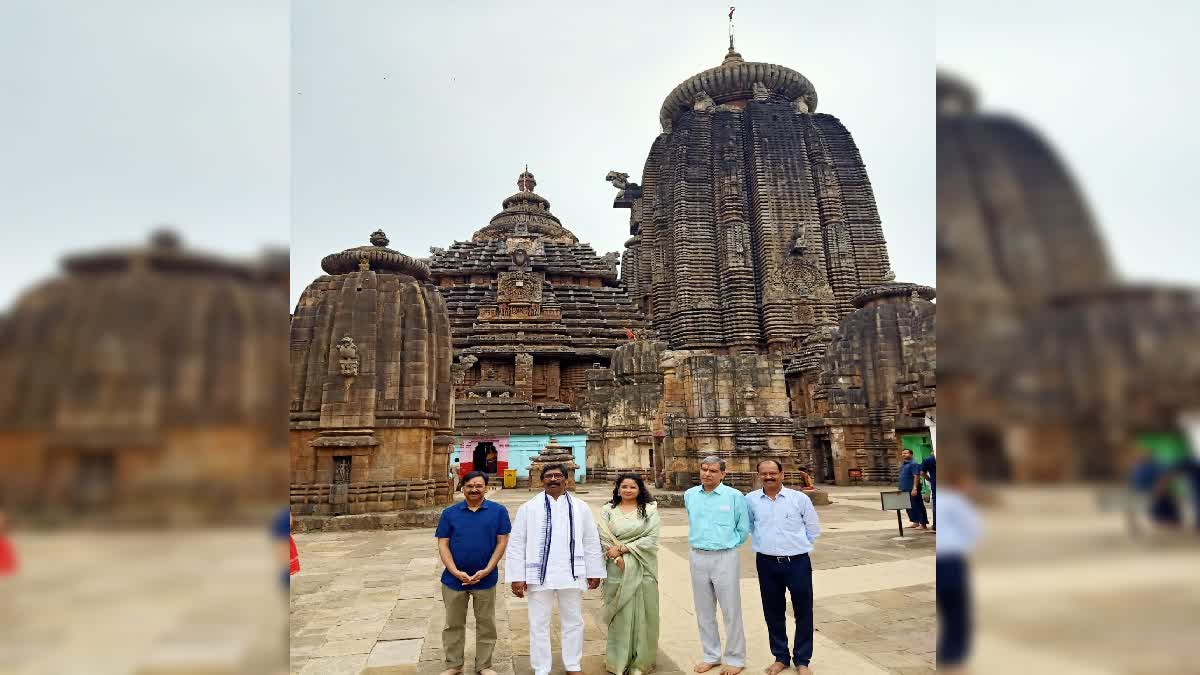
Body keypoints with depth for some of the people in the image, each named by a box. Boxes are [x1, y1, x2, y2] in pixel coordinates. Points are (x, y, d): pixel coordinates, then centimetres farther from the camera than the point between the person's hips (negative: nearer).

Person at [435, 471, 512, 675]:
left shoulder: (498, 511, -4)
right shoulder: (450, 512, -1)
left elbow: (502, 542, -4)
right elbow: (443, 545, -2)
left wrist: (486, 570, -12)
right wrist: (456, 572, -13)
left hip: (486, 579, -1)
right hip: (454, 579, 1)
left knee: (486, 624, 11)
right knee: (453, 624, 14)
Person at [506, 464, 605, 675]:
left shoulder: (580, 508, 4)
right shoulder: (528, 508, -1)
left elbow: (592, 542, 7)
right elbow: (516, 544, -2)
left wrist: (594, 572, 7)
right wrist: (517, 577, -5)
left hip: (571, 574, 2)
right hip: (539, 575, -1)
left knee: (573, 622, 14)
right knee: (539, 624, 8)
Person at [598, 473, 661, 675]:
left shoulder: (649, 510, 2)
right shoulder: (608, 510, 5)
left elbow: (651, 538, -7)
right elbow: (603, 539, -2)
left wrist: (622, 548, -12)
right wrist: (619, 560, -15)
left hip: (643, 570, 0)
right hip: (617, 570, 0)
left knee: (641, 613, 4)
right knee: (620, 614, 5)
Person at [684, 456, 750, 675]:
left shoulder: (734, 496, -8)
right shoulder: (690, 495, 4)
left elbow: (743, 529, 3)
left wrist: (729, 545, 7)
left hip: (725, 558, -4)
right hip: (697, 557, 4)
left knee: (731, 611, 3)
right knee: (704, 611, 13)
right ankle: (711, 655, 28)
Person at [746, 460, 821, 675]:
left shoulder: (799, 498, -7)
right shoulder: (750, 500, -3)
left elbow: (813, 529, 6)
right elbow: (747, 526, 15)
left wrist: (797, 544, 6)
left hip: (797, 562, -1)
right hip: (766, 563, 1)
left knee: (803, 612, 8)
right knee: (773, 612, 13)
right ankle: (781, 657, 31)